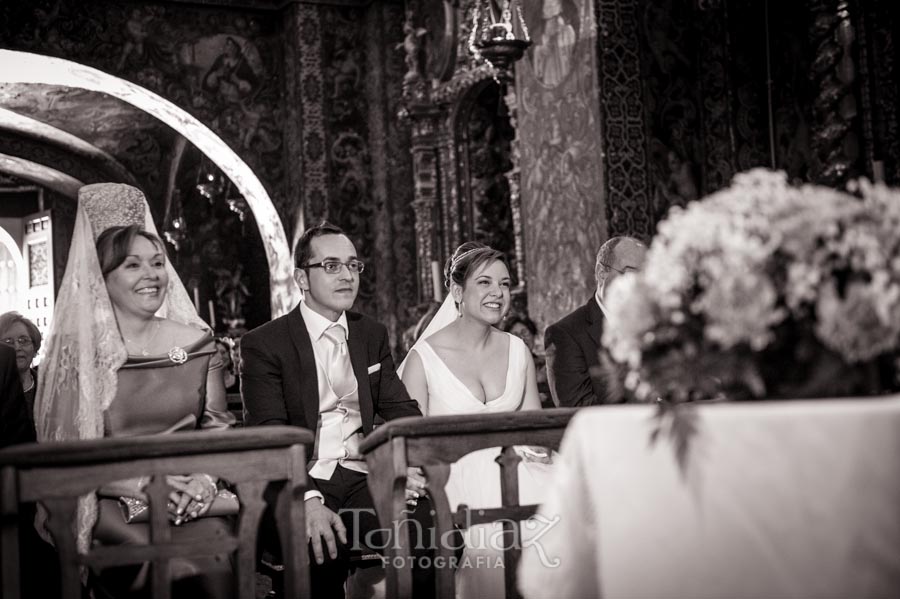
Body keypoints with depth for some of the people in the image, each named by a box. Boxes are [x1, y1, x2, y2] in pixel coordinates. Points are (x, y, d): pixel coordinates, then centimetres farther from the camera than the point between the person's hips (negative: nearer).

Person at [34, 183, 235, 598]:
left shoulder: (195, 342, 11)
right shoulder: (76, 348, 2)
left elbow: (218, 429, 10)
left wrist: (206, 478, -12)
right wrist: (140, 484, -16)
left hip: (189, 499, 3)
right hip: (107, 502, -2)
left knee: (216, 559, -29)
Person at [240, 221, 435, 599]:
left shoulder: (373, 335, 16)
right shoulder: (262, 344, -1)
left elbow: (401, 409, 11)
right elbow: (269, 435, -10)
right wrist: (308, 500, -27)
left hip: (364, 479, 4)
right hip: (300, 484, -4)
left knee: (433, 524, -24)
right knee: (321, 547, -35)